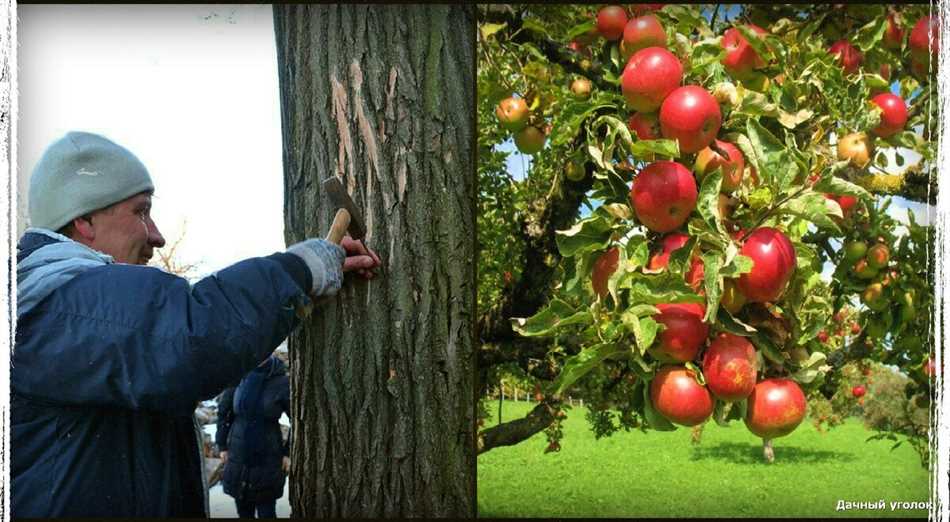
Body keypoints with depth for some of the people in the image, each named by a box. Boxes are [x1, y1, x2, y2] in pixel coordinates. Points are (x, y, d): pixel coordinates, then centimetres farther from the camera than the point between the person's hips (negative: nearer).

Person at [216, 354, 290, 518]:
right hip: (238, 458, 3)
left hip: (267, 461, -3)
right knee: (243, 510, 12)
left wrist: (290, 453, -8)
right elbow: (224, 410, 9)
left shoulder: (282, 382, -12)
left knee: (266, 512, 0)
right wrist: (222, 445, 7)